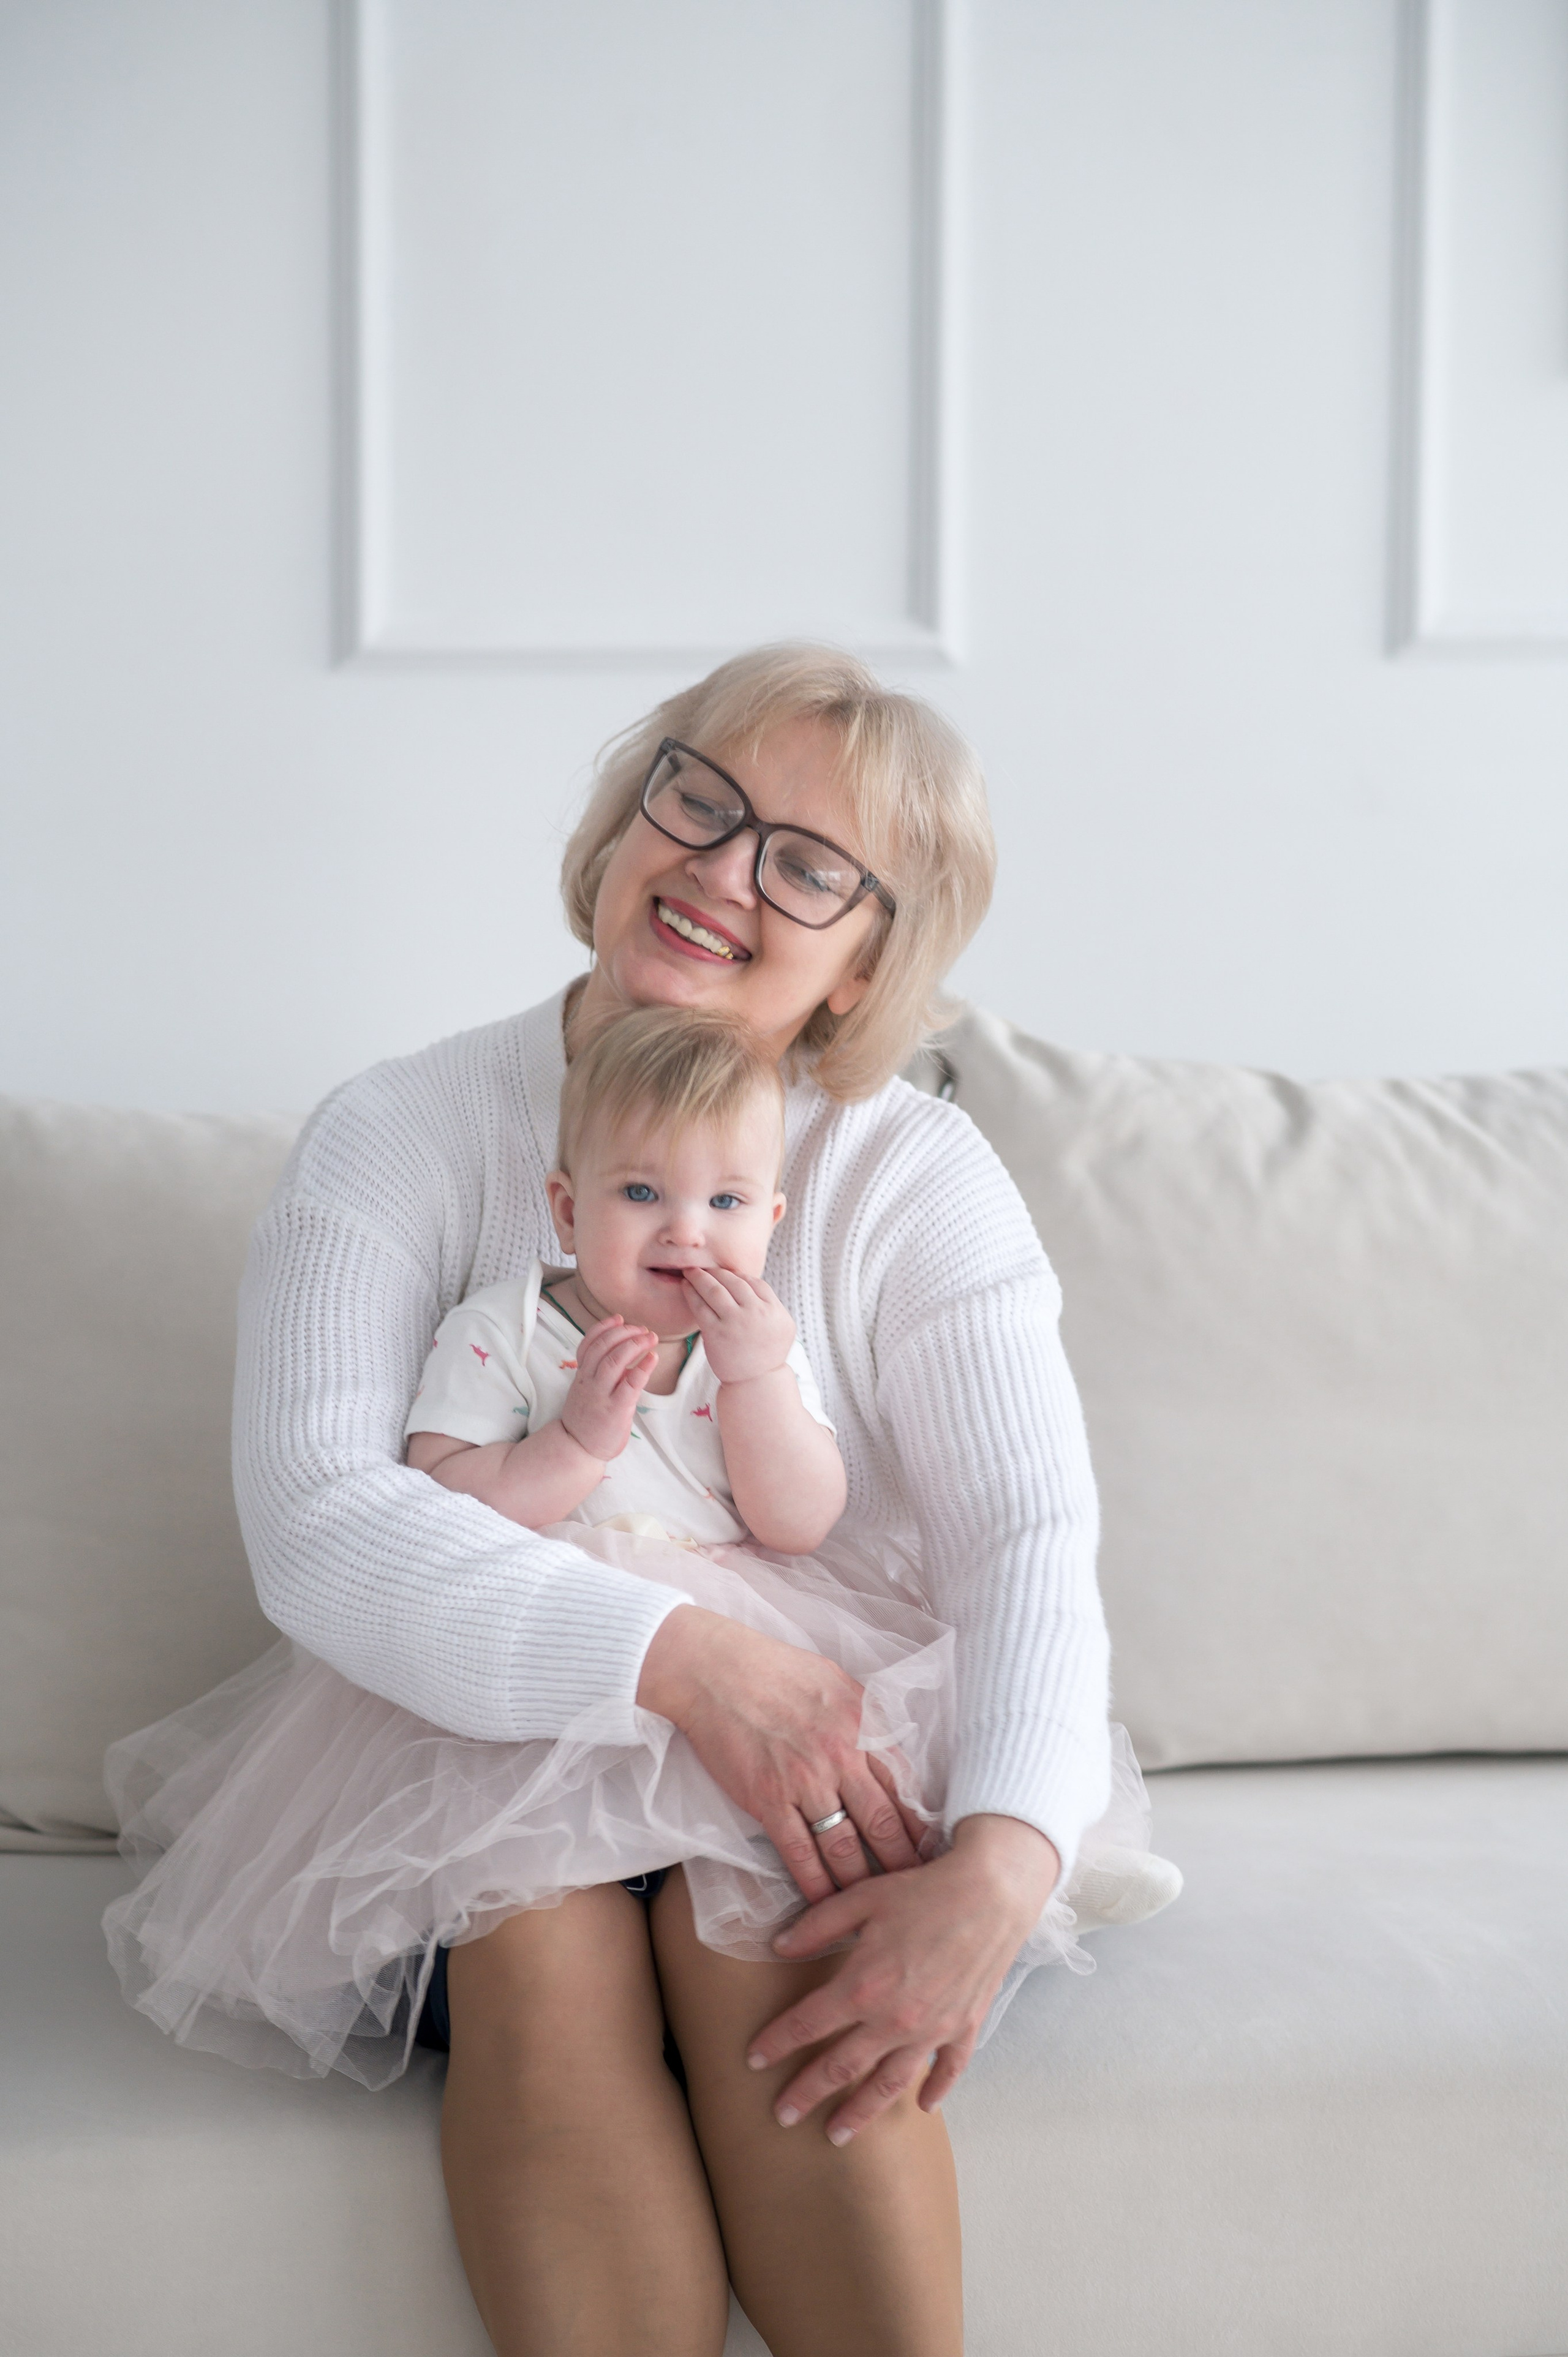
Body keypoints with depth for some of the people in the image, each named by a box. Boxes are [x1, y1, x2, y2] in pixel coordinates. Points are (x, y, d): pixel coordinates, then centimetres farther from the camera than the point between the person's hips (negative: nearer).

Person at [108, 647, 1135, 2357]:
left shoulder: (916, 1176, 0)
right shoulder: (399, 1138, -3)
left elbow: (1029, 1541, -14)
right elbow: (314, 1527, -18)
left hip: (809, 1770, 1)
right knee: (548, 1945, -31)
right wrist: (678, 1654, -32)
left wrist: (1001, 1866, -34)